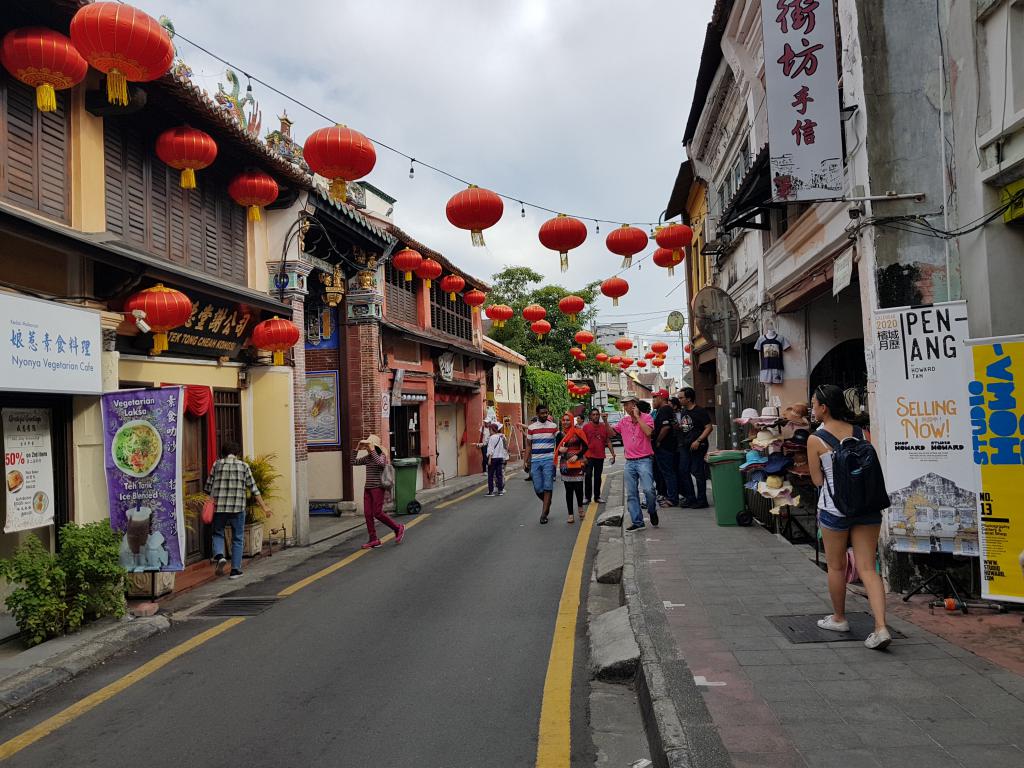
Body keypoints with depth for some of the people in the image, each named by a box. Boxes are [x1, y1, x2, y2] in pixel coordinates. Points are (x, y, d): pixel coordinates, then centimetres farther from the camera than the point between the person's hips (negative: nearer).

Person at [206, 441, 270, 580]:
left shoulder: (217, 464, 3)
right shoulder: (243, 466, 2)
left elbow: (208, 487, 6)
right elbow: (253, 488, 1)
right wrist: (264, 507, 5)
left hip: (219, 506, 1)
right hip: (237, 507, 0)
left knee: (218, 533, 19)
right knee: (237, 538, 10)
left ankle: (219, 555, -7)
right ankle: (235, 570, 10)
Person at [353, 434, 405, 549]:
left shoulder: (382, 456, -8)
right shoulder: (367, 458, 12)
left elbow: (380, 463, -30)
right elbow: (353, 462, 15)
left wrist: (372, 450, -24)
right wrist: (357, 448, 6)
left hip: (378, 488, -7)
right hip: (368, 488, 7)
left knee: (378, 513, -11)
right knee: (367, 514, -1)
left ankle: (398, 529, 7)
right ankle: (374, 540, 3)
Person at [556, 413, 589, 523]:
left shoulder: (578, 432, -3)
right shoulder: (560, 434, 8)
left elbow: (585, 446, -2)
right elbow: (557, 451, 14)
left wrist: (577, 456, -14)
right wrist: (560, 450, -9)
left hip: (577, 464, -3)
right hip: (565, 464, 3)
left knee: (578, 487, -4)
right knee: (568, 489, 4)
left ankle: (580, 507, 27)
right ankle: (570, 515, 9)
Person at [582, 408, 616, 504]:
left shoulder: (605, 426, 4)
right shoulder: (586, 426, -3)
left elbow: (608, 441, 7)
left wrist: (613, 454, 2)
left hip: (600, 456, 3)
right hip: (589, 456, -2)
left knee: (598, 477, 11)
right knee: (588, 476, 0)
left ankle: (597, 496, 20)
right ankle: (587, 497, 8)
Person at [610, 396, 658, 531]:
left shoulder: (646, 417, -3)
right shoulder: (623, 421, 12)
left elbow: (648, 432, -19)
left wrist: (637, 416, -14)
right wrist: (606, 422, 1)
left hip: (644, 460, -5)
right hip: (629, 462, 5)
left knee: (648, 489, -15)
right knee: (631, 494, 4)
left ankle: (652, 511, 14)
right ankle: (637, 522, 10)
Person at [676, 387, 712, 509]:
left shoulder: (700, 412, -11)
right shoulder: (684, 411, 13)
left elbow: (708, 427, -14)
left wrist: (698, 441, -21)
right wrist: (678, 426, 4)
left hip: (697, 447, -8)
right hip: (685, 446, 8)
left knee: (698, 473, -3)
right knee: (683, 471, 8)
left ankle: (701, 500, 6)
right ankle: (690, 498, 18)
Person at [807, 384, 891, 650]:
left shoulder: (816, 440, -9)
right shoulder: (860, 432, 4)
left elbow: (817, 479, -3)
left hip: (835, 507, -4)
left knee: (836, 566, 15)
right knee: (867, 568, 5)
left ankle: (839, 618, 31)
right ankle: (881, 627, -6)